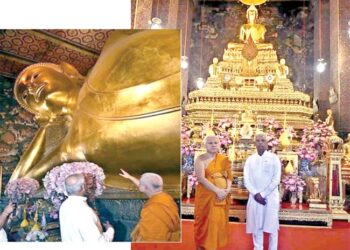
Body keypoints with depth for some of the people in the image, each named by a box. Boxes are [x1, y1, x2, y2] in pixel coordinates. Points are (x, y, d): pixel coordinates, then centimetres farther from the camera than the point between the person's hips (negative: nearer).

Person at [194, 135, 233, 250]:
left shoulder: (224, 159, 7)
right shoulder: (201, 159, -6)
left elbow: (229, 176, 7)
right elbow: (201, 178, -16)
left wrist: (228, 189, -12)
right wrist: (217, 190, -20)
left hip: (222, 195, 4)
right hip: (206, 195, -4)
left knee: (220, 220, 7)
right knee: (206, 221, 2)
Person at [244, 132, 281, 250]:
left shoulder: (274, 158, -2)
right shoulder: (250, 159, 6)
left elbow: (276, 179, -8)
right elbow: (246, 180, 3)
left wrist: (263, 194, -12)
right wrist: (256, 194, -10)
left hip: (271, 197, -2)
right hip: (255, 197, 2)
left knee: (272, 225, 2)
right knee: (256, 226, 7)